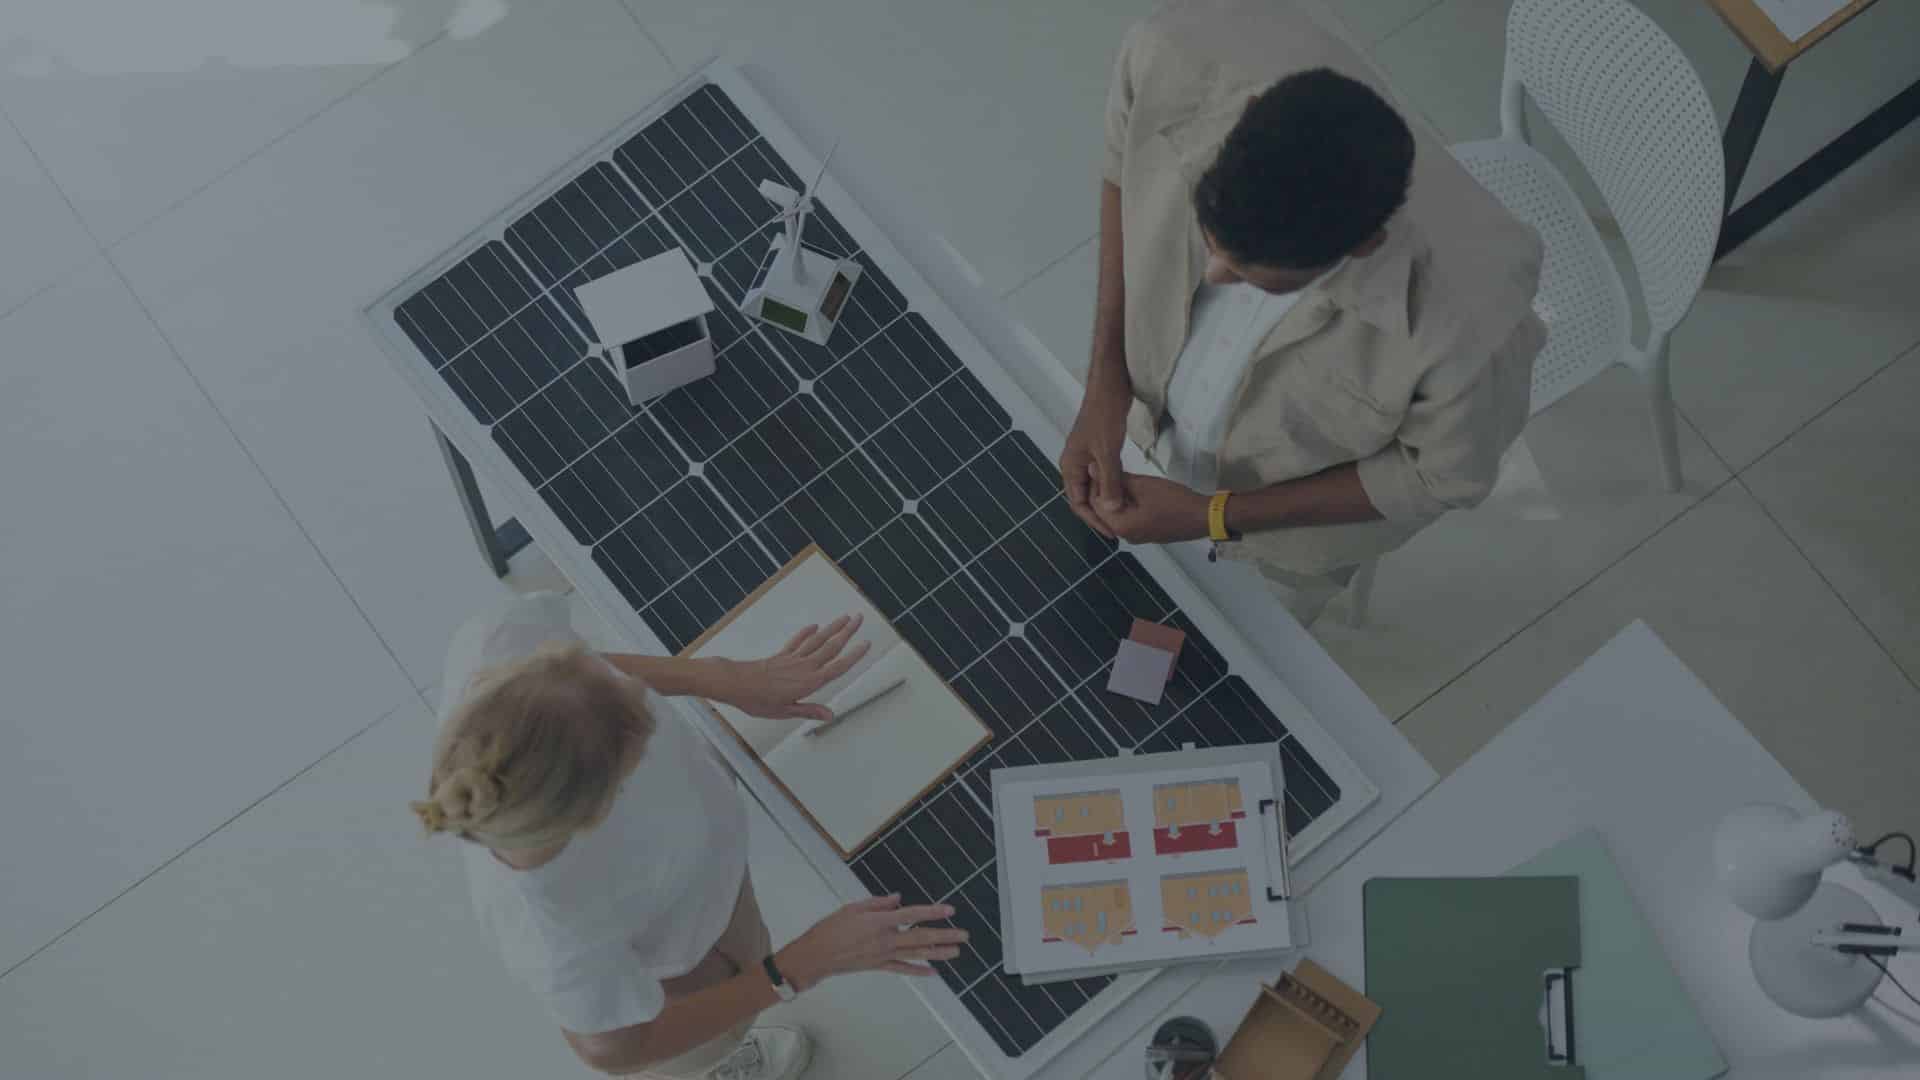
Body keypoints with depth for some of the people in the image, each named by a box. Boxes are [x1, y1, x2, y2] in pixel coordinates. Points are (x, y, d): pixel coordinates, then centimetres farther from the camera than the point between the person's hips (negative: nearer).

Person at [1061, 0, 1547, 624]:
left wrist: (1215, 516, -23)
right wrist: (1105, 380, -20)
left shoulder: (1467, 318, -47)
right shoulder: (1183, 58, -40)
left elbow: (1444, 478, -23)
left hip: (1303, 510, -2)